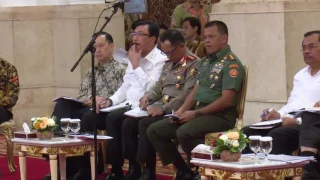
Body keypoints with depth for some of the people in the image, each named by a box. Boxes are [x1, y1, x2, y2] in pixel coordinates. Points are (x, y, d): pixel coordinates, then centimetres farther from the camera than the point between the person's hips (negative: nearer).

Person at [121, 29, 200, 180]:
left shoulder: (193, 64, -11)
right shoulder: (169, 63, 18)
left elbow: (187, 95, -21)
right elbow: (158, 88, 22)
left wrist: (163, 108, -25)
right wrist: (147, 97, -1)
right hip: (163, 109, 9)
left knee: (145, 124, -28)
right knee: (128, 123, -8)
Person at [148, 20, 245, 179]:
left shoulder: (231, 64, -10)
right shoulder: (205, 62, 17)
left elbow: (226, 101, -18)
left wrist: (196, 113, -18)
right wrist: (182, 110, 0)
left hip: (220, 116, -9)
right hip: (198, 113, 9)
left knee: (184, 133, -35)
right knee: (154, 130, 0)